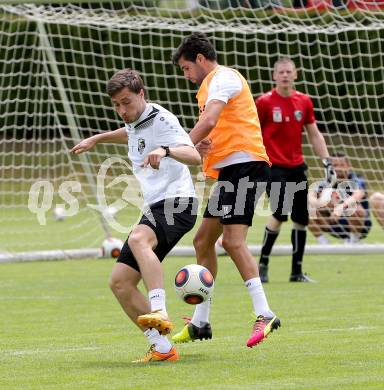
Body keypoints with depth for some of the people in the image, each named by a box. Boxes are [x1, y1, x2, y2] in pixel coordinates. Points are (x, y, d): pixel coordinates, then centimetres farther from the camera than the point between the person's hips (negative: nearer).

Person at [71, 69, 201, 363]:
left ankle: (160, 313, -53)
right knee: (120, 281, -2)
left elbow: (194, 156, -26)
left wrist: (166, 150, -43)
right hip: (154, 209, 9)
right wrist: (97, 139, 49)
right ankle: (162, 348, -2)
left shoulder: (161, 120, -10)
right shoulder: (135, 122, 16)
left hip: (177, 202, -9)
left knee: (138, 239, -40)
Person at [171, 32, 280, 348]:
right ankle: (200, 323, 17)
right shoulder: (214, 83, 25)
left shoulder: (222, 78, -7)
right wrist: (199, 147, -4)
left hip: (244, 165, -11)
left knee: (233, 240, -20)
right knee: (203, 241, 11)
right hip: (230, 172, 11)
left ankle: (264, 315, -23)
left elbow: (208, 121, -24)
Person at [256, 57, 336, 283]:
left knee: (301, 220, 5)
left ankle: (297, 271, 16)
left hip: (297, 167, 5)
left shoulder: (304, 101, 7)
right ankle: (263, 263, -5)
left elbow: (314, 134, 14)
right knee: (280, 214, -20)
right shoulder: (264, 102, -6)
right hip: (274, 167, -5)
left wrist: (327, 161, 6)